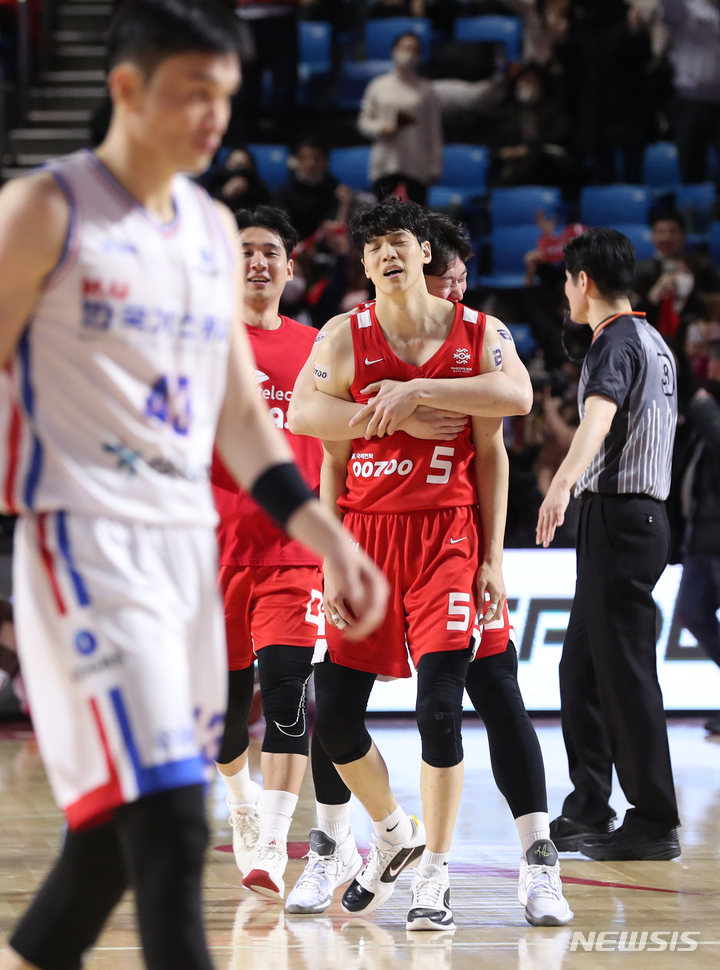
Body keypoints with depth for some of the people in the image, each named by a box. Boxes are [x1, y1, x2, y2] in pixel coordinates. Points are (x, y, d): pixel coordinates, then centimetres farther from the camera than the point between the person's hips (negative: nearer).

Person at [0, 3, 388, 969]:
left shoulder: (214, 228, 14)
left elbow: (239, 412, 17)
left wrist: (324, 533, 6)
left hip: (187, 542, 7)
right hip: (84, 543, -7)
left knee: (120, 825, 12)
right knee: (170, 824, -15)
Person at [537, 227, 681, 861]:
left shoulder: (616, 341, -12)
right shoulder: (654, 343, 18)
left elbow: (600, 415, -32)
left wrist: (564, 482, -48)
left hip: (619, 518, -10)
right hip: (644, 514, 10)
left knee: (626, 671, -7)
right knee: (582, 669, 14)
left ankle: (655, 823, -4)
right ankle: (587, 814, 18)